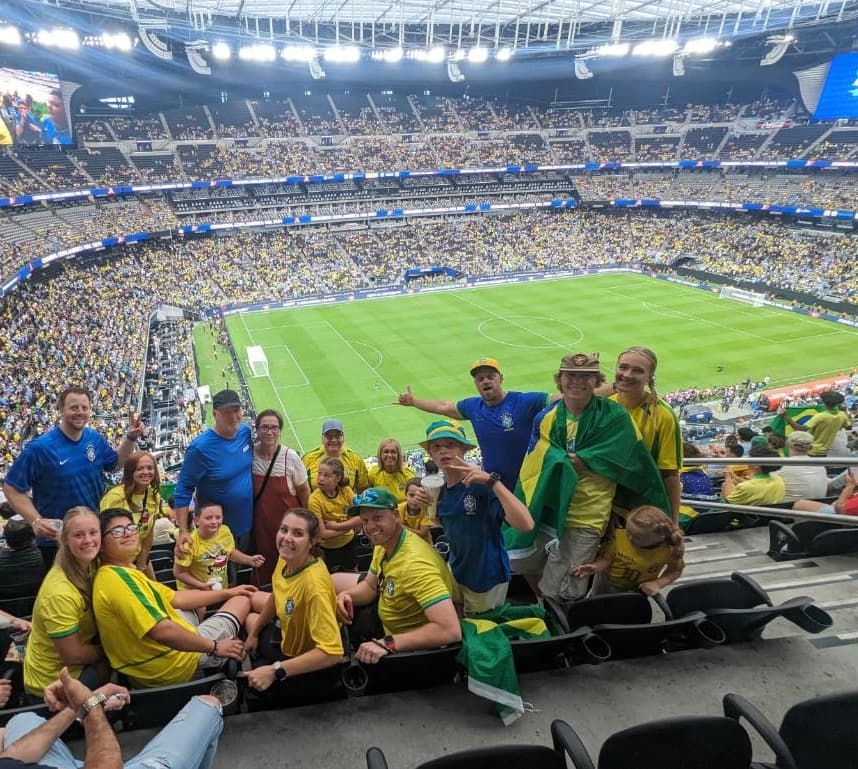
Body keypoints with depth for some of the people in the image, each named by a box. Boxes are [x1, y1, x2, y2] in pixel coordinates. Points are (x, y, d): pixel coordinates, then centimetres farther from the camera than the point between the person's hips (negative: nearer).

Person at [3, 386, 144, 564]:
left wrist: (131, 437, 1)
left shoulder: (95, 439, -2)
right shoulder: (40, 447, -18)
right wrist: (36, 521, -23)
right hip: (55, 540, -5)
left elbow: (115, 463, 16)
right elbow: (12, 488, -12)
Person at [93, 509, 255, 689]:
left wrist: (227, 592, 14)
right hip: (173, 664, -10)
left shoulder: (122, 572, 7)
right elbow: (163, 631, -34)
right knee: (242, 600, 6)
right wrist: (215, 647, -22)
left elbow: (175, 598, 14)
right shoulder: (119, 578, -27)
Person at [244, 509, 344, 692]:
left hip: (310, 668, -7)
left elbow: (332, 653, -39)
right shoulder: (286, 557, -13)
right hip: (289, 646, 8)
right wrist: (254, 633, 18)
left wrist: (274, 671, -40)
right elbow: (277, 596, 10)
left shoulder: (313, 584, -37)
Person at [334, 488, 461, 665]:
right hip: (390, 623, 9)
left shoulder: (414, 562, -38)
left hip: (416, 648, -8)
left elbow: (450, 630, -44)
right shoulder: (383, 542, -10)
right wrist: (346, 595, -14)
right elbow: (370, 586, 8)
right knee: (334, 581, 14)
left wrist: (387, 643, -42)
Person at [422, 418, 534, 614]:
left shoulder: (481, 485, -25)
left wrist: (492, 481, -42)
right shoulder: (439, 490, -4)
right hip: (456, 573, 6)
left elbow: (525, 524, -36)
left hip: (487, 577, -6)